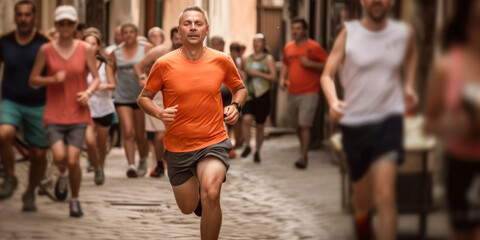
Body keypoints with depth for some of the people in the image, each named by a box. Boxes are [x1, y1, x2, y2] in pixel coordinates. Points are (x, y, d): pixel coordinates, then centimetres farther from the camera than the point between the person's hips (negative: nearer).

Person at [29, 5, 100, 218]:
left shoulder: (86, 49, 2)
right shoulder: (46, 50, 2)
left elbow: (96, 78, 7)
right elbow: (33, 80, 5)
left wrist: (88, 92, -13)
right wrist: (52, 79, -13)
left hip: (78, 115, 0)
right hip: (54, 114, 0)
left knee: (73, 160, -10)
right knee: (59, 157, -18)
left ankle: (75, 200, 14)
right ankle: (62, 175, 19)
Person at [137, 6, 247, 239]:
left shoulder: (222, 61, -3)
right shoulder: (164, 64, -8)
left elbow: (240, 88, 15)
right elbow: (143, 98, 4)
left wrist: (235, 106, -6)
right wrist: (160, 113, -17)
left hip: (213, 143, -1)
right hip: (178, 147, 1)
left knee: (210, 195, -28)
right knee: (188, 208, 15)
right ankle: (195, 184, 52)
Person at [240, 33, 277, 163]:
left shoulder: (268, 59, 2)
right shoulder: (247, 59, 12)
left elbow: (273, 77, -6)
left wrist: (258, 73, -14)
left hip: (263, 95, -2)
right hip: (249, 95, 2)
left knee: (260, 126, 5)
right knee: (246, 119, -22)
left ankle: (257, 151, 20)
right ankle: (247, 146, -5)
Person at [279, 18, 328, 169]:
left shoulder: (314, 47, -6)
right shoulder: (288, 48, 11)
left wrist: (311, 64, -17)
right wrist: (282, 78, 9)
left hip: (309, 93, -6)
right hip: (293, 93, 6)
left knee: (304, 125, -13)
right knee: (298, 126, 12)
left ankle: (303, 157, -11)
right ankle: (304, 153, 27)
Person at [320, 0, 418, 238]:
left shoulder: (404, 32, 2)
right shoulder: (349, 33, -3)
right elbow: (327, 75, -6)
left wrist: (409, 85, 11)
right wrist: (333, 101, -26)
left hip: (388, 119, -1)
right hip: (354, 122, 1)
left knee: (384, 194, -20)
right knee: (363, 197, 16)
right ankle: (361, 219, 51)